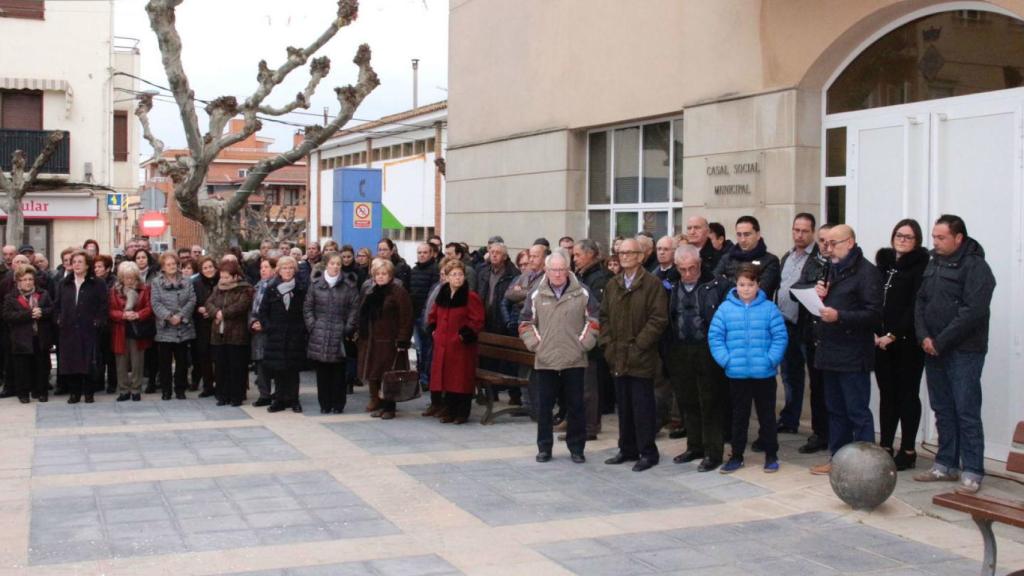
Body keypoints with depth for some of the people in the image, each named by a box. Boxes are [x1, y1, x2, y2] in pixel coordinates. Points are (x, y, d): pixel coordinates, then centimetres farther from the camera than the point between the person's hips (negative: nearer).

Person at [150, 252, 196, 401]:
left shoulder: (186, 282, 8)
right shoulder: (156, 283, 2)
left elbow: (192, 301, -2)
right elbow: (156, 303, -7)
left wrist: (180, 316, -13)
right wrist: (169, 316, -18)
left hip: (183, 328, 2)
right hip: (164, 329, -2)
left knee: (182, 361, 7)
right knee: (164, 362, 4)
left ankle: (180, 389, 17)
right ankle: (166, 391, 13)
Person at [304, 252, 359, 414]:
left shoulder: (349, 285, 1)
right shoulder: (316, 285, 7)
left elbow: (354, 309, 1)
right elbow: (307, 307, 10)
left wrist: (348, 329, -5)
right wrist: (312, 326, 0)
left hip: (339, 335, -1)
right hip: (319, 335, 2)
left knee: (338, 372, 2)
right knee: (322, 372, 4)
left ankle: (338, 404, 11)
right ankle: (324, 404, 13)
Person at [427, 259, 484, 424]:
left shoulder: (471, 297, -10)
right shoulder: (441, 295, 10)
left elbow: (477, 321, -12)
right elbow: (432, 315, 24)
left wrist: (464, 335, -14)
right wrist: (433, 330, 12)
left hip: (461, 346, -6)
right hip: (442, 345, 6)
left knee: (460, 379, -3)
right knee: (442, 376, 9)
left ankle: (461, 413, 5)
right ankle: (447, 409, 20)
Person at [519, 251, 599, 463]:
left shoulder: (582, 294, -1)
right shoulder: (537, 295, 2)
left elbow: (594, 320, 5)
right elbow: (526, 323, 9)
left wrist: (584, 343, -1)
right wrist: (535, 344, 0)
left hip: (574, 360, -1)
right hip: (545, 361, 1)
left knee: (576, 405, 5)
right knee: (544, 406, 6)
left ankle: (576, 447, 16)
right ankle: (544, 447, 17)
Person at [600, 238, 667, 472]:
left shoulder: (652, 284, -7)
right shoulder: (612, 285, 12)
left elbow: (659, 319, -12)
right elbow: (604, 317, 16)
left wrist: (638, 345, -14)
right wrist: (608, 344, 3)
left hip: (641, 359, -6)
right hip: (618, 358, 6)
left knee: (642, 407, -2)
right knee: (623, 406, 12)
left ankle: (647, 453, 7)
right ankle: (627, 449, 22)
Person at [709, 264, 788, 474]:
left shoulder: (769, 308, -4)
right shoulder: (725, 308, -1)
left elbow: (780, 337, -5)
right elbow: (715, 336, 0)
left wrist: (771, 359, -13)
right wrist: (725, 359, -9)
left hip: (764, 373, -1)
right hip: (736, 374, 1)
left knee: (766, 415, 10)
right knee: (739, 416, 13)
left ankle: (771, 455, 22)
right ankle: (736, 456, 23)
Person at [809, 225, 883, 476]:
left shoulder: (866, 272, -11)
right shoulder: (834, 270, 18)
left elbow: (874, 314, -18)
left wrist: (839, 316, -25)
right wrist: (822, 297, 6)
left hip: (853, 355, -9)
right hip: (831, 352, 9)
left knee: (858, 412, -4)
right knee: (835, 409, 15)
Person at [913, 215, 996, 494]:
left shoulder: (975, 267, -9)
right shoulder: (933, 264, 14)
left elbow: (974, 311, -17)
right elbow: (920, 302, 14)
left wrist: (940, 341, -15)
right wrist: (924, 337, -1)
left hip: (964, 352, -7)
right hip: (934, 351, 7)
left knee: (967, 412, -5)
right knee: (943, 410, 13)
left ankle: (972, 473, 1)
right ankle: (946, 465, 22)